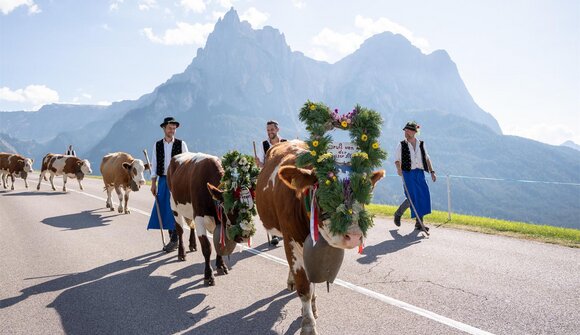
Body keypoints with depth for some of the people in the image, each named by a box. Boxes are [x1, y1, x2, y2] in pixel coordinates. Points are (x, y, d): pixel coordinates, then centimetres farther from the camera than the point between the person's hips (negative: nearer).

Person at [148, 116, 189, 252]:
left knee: (173, 210, -5)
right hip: (162, 180, 3)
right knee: (163, 210, 5)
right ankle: (171, 237, 18)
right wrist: (153, 183, 4)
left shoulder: (181, 144, 0)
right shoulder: (157, 145, 7)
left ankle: (174, 240, 3)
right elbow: (154, 164, 9)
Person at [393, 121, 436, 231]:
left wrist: (432, 171, 8)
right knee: (412, 198, -10)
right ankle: (398, 214, 14)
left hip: (420, 173, 4)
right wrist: (399, 168, -20)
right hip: (408, 174, -4)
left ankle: (419, 223, 7)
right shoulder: (401, 145, 1)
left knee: (423, 196, -2)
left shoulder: (421, 144, 10)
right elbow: (397, 159, -1)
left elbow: (427, 158, 14)